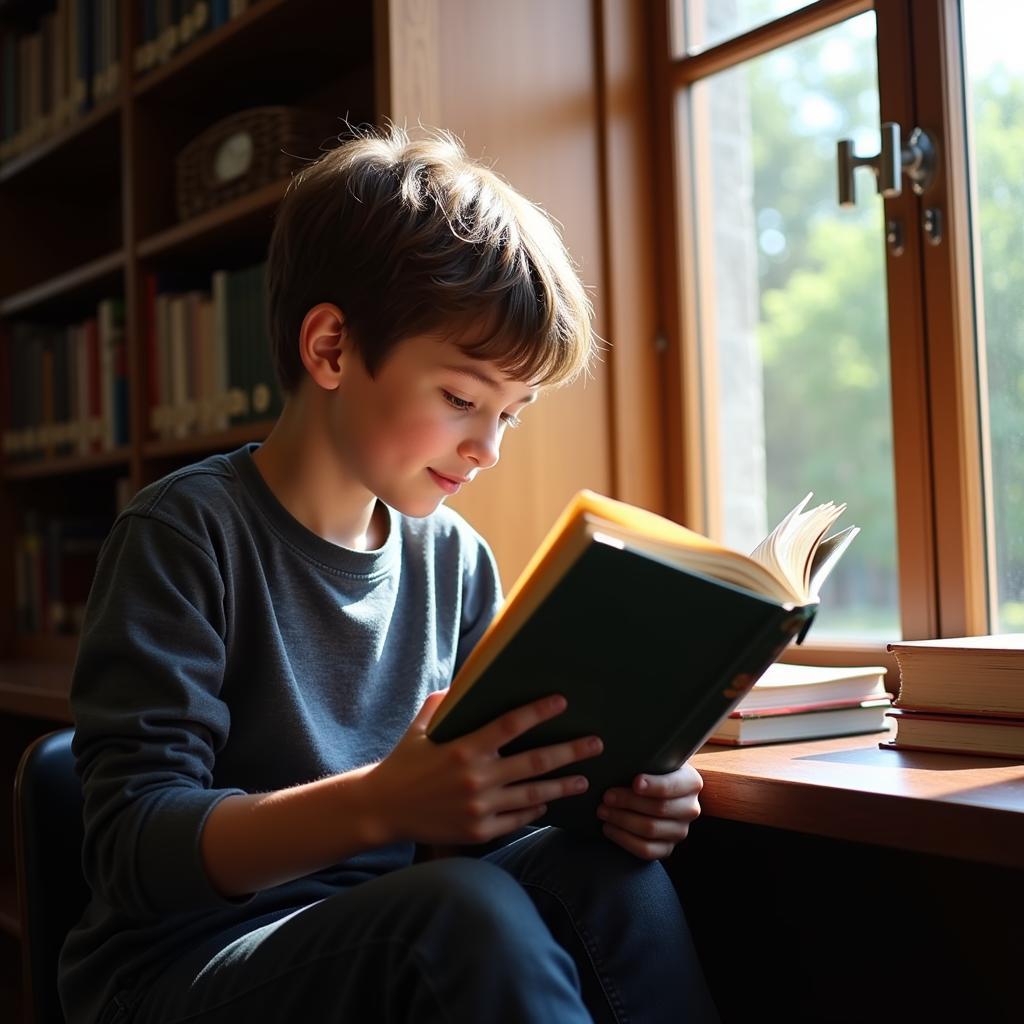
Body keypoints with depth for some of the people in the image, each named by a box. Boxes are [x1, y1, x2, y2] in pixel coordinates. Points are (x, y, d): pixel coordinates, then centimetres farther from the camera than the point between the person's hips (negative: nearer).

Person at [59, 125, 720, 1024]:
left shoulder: (454, 556, 5)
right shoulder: (185, 536, -13)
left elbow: (491, 790, 10)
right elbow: (131, 843, -19)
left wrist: (604, 791, -13)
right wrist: (379, 805, -35)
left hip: (392, 941, 5)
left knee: (610, 877, -22)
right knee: (465, 912, -32)